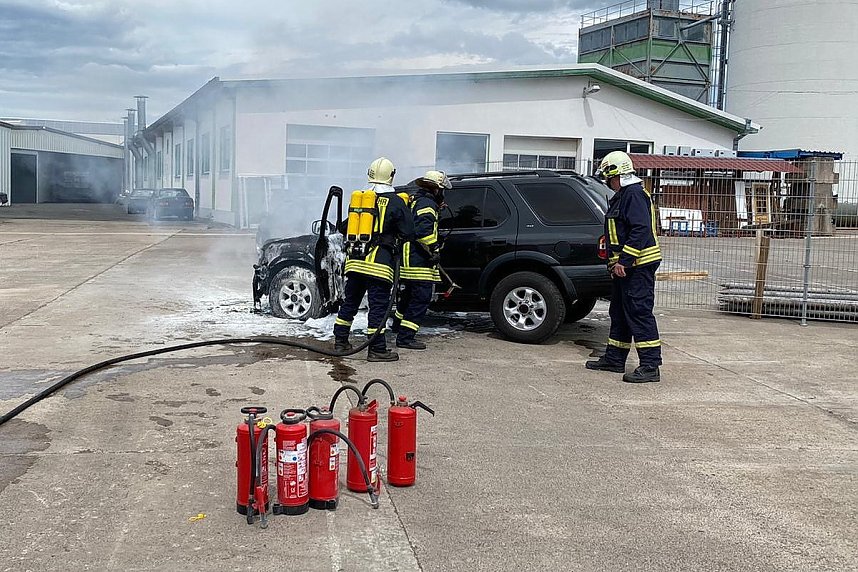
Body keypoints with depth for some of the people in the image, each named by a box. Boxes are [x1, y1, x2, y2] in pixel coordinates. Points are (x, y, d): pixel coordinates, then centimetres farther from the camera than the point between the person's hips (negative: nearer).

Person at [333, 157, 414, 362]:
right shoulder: (395, 202, -4)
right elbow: (408, 233, -3)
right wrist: (395, 237, 16)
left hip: (355, 260, 5)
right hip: (379, 263, -5)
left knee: (349, 302, 16)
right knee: (378, 306, -2)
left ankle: (340, 341, 24)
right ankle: (377, 350, 0)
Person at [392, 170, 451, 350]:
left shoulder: (414, 199, 19)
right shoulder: (427, 204, -13)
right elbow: (423, 231, -25)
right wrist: (434, 249, -20)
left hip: (407, 259, 11)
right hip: (419, 261, -11)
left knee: (410, 295, 26)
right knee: (421, 298, -7)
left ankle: (399, 325, 42)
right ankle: (405, 337, -8)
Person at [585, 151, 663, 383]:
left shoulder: (634, 194, -14)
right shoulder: (621, 196, 20)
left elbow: (641, 230, -23)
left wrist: (623, 261, -25)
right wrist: (615, 263, 20)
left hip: (637, 267, -11)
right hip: (624, 266, 11)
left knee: (639, 314, -11)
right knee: (619, 314, 15)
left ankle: (650, 366, -9)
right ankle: (614, 359, 24)